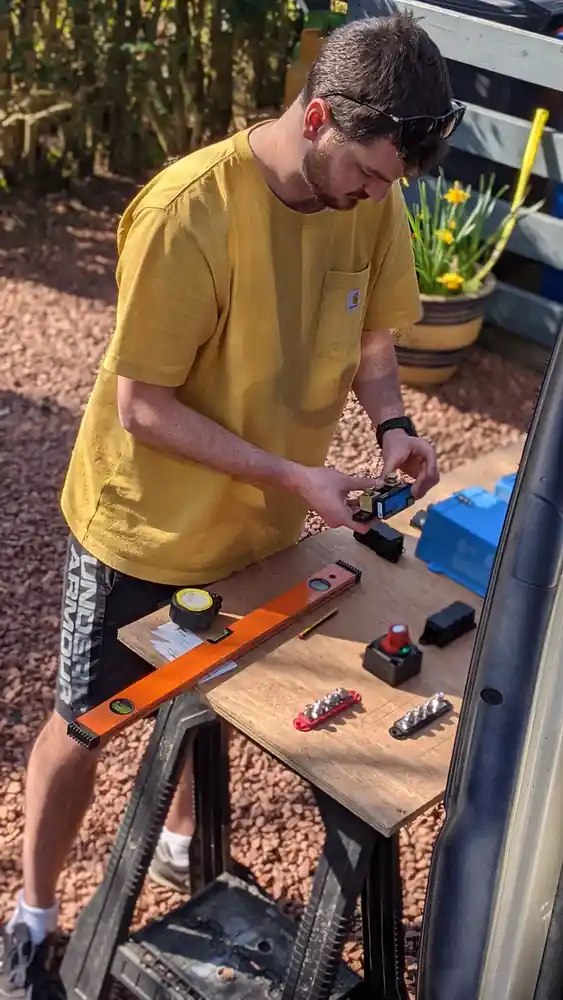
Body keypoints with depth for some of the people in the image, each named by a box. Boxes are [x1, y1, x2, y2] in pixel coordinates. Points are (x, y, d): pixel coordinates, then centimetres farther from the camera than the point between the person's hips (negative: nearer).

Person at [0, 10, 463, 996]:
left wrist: (391, 424, -15)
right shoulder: (189, 212, -31)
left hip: (259, 526, 6)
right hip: (142, 530, -5)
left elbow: (369, 338, 4)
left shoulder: (372, 201, -11)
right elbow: (142, 406, -25)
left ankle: (182, 842, 55)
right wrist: (292, 477, -28)